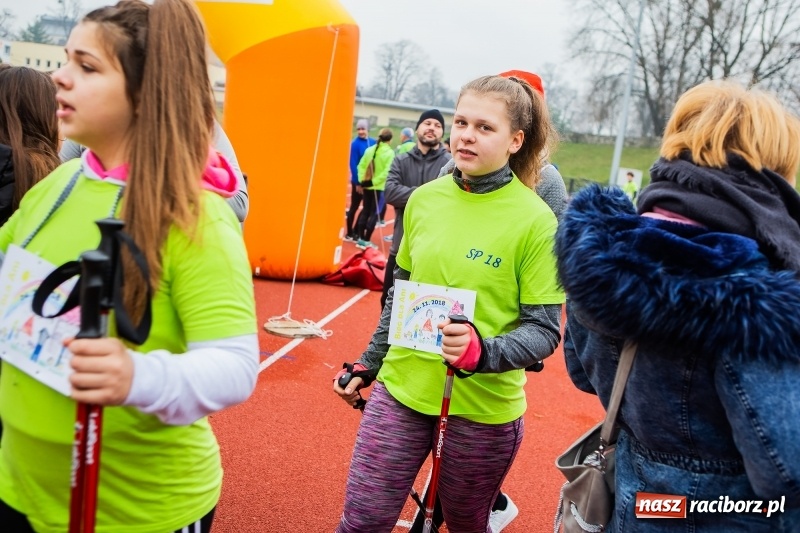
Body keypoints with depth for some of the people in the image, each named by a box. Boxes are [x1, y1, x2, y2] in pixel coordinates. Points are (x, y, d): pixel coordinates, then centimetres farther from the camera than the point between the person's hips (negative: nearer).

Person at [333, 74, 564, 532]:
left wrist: (482, 352, -29)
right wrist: (368, 364, 16)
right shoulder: (424, 198, 0)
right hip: (402, 389, 3)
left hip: (483, 407, -3)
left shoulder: (536, 220, -13)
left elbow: (545, 330, -12)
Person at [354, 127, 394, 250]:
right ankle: (366, 240, 1)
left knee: (365, 211, 15)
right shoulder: (390, 153, -11)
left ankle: (360, 238, 18)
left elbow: (361, 165, 0)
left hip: (367, 186, 5)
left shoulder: (370, 149, 4)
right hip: (380, 187, -5)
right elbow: (387, 171, -20)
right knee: (374, 213, 2)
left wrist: (362, 180, -2)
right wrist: (374, 181, -15)